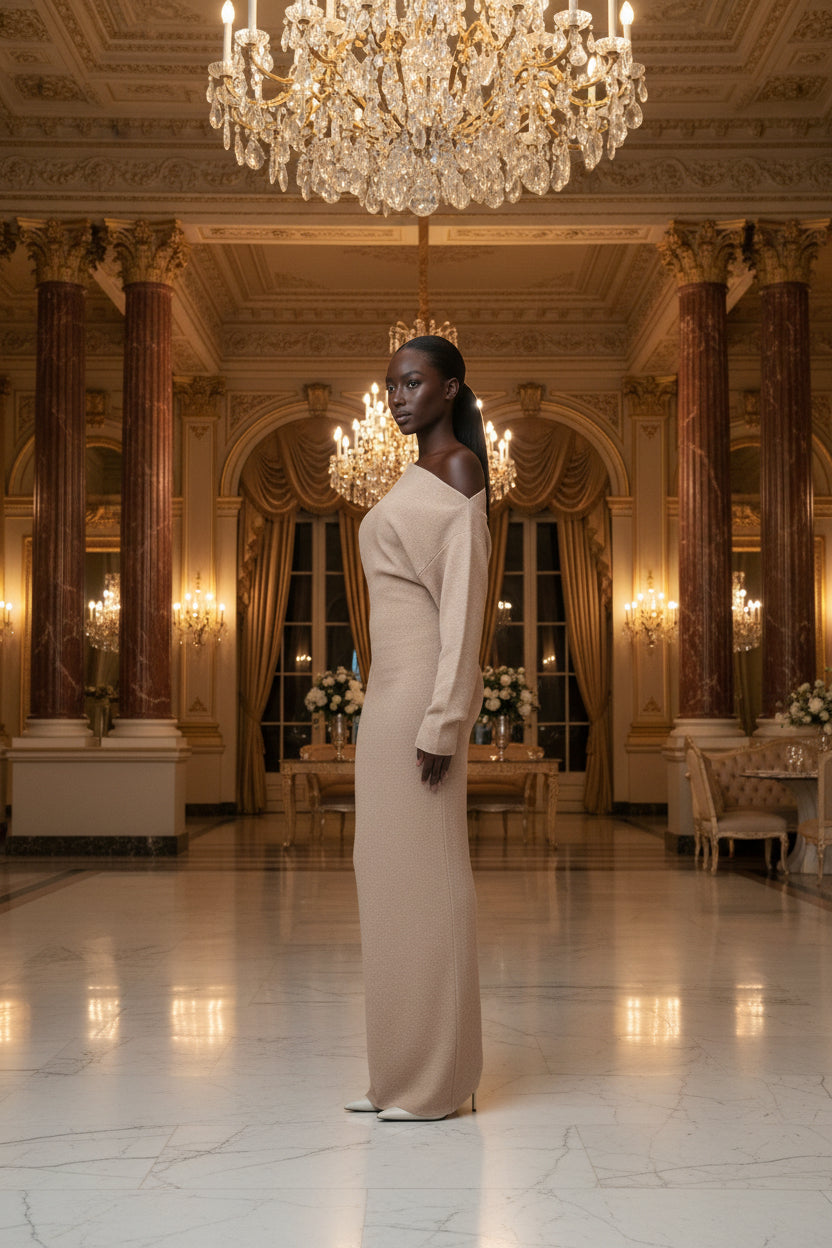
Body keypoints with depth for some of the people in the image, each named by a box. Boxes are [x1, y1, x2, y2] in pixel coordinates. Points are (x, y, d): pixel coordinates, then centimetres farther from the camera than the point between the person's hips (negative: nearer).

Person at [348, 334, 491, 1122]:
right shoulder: (418, 475, 20)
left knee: (424, 872, -6)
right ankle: (403, 1072, 18)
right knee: (389, 872, 10)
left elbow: (464, 599, -15)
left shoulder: (459, 466, -7)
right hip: (390, 690, 10)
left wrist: (443, 720, -20)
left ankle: (438, 1081, 3)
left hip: (424, 691, -10)